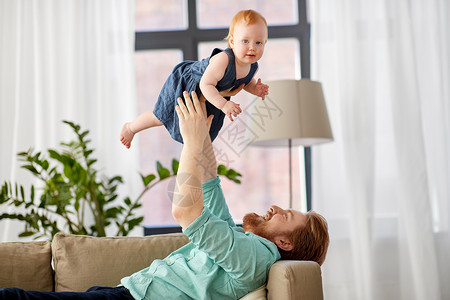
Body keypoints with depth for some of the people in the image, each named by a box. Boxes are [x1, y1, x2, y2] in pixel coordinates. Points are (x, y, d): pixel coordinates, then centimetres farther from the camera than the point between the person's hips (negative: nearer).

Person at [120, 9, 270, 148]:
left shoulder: (253, 66, -17)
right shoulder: (222, 60, -43)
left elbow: (247, 81, 7)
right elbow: (206, 85, -41)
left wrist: (255, 89, -15)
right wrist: (223, 104, -48)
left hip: (208, 96, 7)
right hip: (183, 84, -7)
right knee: (160, 117, 7)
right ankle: (130, 127, 32)